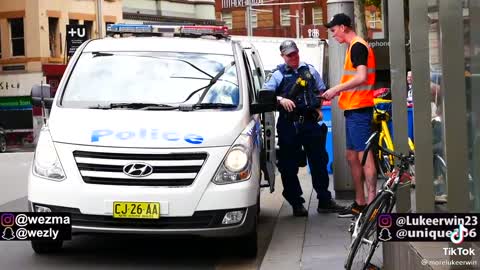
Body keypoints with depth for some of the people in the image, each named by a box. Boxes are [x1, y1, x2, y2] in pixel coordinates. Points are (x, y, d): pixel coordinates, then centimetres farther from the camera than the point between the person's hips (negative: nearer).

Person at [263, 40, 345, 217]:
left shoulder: (310, 70, 13)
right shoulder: (278, 74, 4)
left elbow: (321, 91, 22)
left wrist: (318, 108, 8)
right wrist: (280, 99, -21)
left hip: (310, 122, 3)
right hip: (289, 124, -2)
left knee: (319, 162, 5)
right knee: (289, 166, 0)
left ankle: (324, 201, 13)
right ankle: (296, 204, 9)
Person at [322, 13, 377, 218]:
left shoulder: (357, 46, -11)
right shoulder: (355, 46, 19)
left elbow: (361, 77, -21)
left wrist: (336, 89, -14)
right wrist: (340, 92, 14)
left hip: (359, 109, -10)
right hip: (354, 109, 10)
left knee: (364, 156, -10)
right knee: (352, 157, 14)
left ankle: (371, 202, -9)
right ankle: (359, 203, 20)